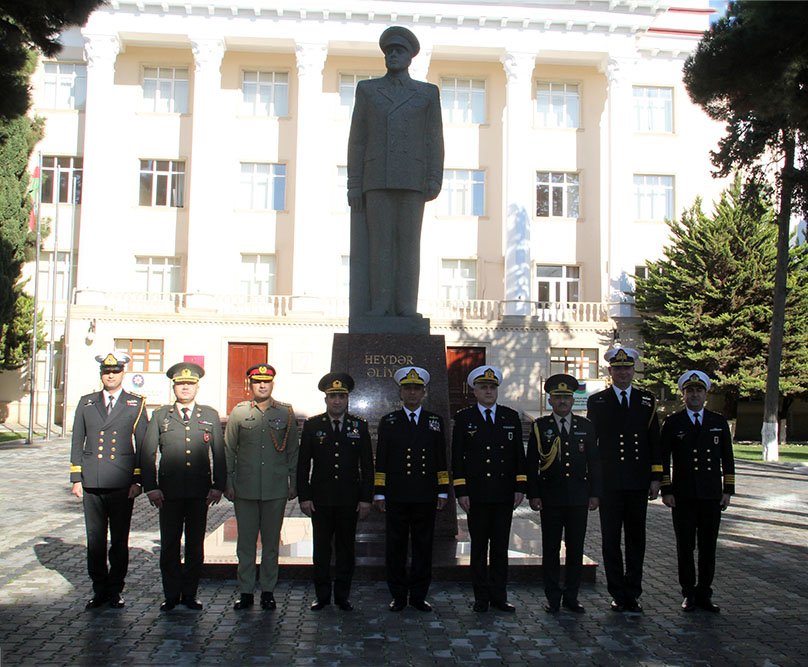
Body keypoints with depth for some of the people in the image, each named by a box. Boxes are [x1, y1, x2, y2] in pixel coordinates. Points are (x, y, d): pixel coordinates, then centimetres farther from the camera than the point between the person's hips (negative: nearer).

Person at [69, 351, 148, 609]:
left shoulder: (136, 404, 5)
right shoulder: (86, 403, 11)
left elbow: (143, 445, 3)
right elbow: (77, 442, 11)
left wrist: (137, 481, -3)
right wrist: (76, 479, 5)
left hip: (122, 484, -2)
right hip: (91, 484, 2)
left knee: (120, 541, 5)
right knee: (95, 540, 6)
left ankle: (116, 590, 17)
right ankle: (99, 589, 18)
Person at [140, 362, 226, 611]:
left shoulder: (210, 416, 8)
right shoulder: (160, 416, 7)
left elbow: (219, 453, 7)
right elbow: (147, 453, 4)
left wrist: (218, 486, -1)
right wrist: (151, 487, -4)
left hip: (200, 492, 0)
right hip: (169, 492, 0)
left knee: (196, 544, 7)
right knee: (169, 545, 5)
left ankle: (190, 594, 19)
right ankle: (171, 595, 18)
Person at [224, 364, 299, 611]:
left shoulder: (286, 413, 4)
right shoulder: (239, 412, 4)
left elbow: (293, 451, 8)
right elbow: (228, 450, 7)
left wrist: (293, 483, 6)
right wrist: (228, 483, 3)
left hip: (276, 489, 0)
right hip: (245, 489, 0)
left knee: (271, 542, 8)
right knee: (245, 542, 6)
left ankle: (268, 591, 18)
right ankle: (246, 592, 16)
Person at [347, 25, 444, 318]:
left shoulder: (428, 92, 12)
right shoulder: (367, 89, 12)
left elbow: (434, 140, 6)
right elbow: (357, 139, 7)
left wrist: (435, 180, -8)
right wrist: (353, 184, -1)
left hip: (411, 178, 0)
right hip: (378, 177, 0)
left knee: (408, 242, -5)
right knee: (380, 241, -5)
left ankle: (406, 307, -3)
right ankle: (381, 305, -2)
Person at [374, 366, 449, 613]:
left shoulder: (435, 421, 10)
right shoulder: (388, 421, 6)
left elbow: (441, 460, 10)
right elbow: (381, 460, 4)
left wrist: (442, 491, 5)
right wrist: (379, 493, 0)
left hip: (425, 497, 1)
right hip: (396, 496, -1)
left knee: (423, 546, 6)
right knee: (395, 547, 4)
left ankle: (419, 596, 17)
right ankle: (398, 596, 15)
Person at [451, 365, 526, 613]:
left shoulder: (511, 417, 9)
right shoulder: (464, 418, 3)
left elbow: (519, 454, 9)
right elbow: (457, 458, 0)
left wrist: (520, 488, 1)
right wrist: (461, 491, -6)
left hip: (504, 494, 2)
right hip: (476, 495, -2)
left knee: (501, 548, 8)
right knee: (479, 548, 5)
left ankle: (499, 596, 16)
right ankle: (481, 597, 14)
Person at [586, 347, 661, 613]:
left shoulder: (647, 401, 8)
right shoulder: (597, 401, 3)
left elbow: (654, 441, 7)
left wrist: (656, 478, 1)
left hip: (638, 482, 2)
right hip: (609, 482, -1)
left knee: (636, 539, 8)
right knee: (611, 539, 3)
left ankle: (633, 593, 17)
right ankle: (619, 594, 12)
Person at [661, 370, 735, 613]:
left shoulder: (719, 422, 8)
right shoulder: (672, 423, 2)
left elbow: (727, 459, 10)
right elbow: (663, 459, 2)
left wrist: (728, 491, 4)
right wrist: (666, 490, -4)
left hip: (712, 496, 2)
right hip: (683, 497, -1)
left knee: (708, 548, 6)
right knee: (685, 547, 4)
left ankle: (704, 593, 17)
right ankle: (689, 593, 15)